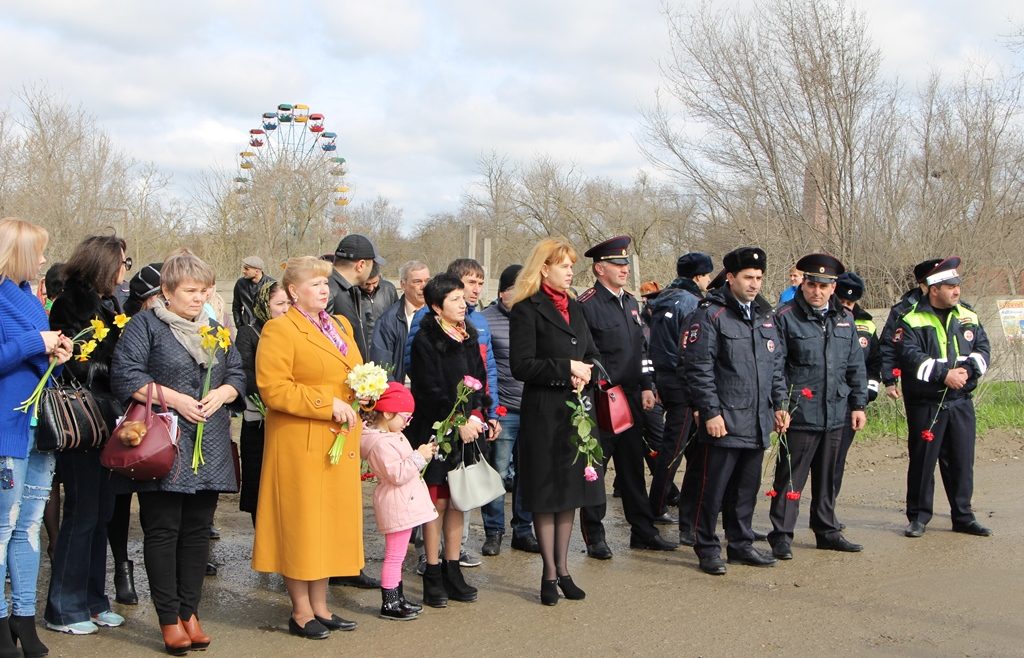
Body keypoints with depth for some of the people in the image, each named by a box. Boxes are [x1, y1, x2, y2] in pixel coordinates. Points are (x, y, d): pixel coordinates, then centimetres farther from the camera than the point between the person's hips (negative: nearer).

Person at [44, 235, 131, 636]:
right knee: (82, 513, -3)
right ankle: (63, 609, 8)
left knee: (101, 512, 12)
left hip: (105, 423, 8)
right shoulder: (72, 305, -11)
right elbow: (79, 367, -18)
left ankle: (92, 600, 22)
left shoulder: (108, 306, 13)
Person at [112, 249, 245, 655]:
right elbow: (127, 377, -10)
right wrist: (174, 399, -17)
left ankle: (189, 611, 16)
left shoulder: (216, 330, 17)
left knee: (198, 529, 7)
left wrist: (222, 393, -6)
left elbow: (238, 376, 16)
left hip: (209, 449, 5)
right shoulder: (145, 325, 0)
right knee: (162, 530, -2)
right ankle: (169, 617, 5)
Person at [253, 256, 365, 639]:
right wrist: (328, 404, -19)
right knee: (300, 521, 1)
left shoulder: (341, 325, 16)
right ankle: (301, 612, 12)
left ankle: (320, 606, 22)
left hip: (340, 442, 7)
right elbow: (273, 389, -18)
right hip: (300, 443, -7)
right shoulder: (279, 330, -8)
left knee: (331, 520, 11)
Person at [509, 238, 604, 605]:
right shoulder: (527, 310, -7)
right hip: (544, 413, -7)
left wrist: (585, 372, -3)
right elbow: (521, 366, -15)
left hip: (577, 411, 7)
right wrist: (566, 368, -16)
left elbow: (592, 355, 18)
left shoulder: (573, 307, 16)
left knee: (571, 491, 10)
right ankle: (549, 574, 9)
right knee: (546, 494, 0)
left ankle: (562, 568, 20)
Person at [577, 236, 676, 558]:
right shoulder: (586, 305, -11)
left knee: (633, 466, 13)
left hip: (631, 399, 7)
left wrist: (646, 387, 13)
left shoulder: (630, 303, 14)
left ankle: (643, 531, 22)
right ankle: (594, 537, 12)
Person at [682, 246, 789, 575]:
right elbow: (698, 368, -12)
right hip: (724, 422, -7)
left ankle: (741, 544, 26)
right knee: (714, 489, 0)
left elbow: (776, 364, 21)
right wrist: (711, 412, -15)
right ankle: (707, 549, 11)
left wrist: (779, 404, 14)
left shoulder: (764, 315, 15)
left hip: (758, 422, 7)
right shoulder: (710, 315, -8)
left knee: (747, 488, 14)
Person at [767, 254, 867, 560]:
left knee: (827, 477, 16)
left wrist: (858, 404, 13)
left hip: (836, 413, 6)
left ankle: (827, 531, 28)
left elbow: (855, 366, 16)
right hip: (800, 414, -6)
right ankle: (781, 536, 6)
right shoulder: (786, 317, -7)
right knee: (790, 477, -1)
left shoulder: (844, 319, 11)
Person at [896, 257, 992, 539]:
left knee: (961, 460, 9)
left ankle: (963, 516, 20)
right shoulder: (912, 320, -7)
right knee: (922, 460, 2)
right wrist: (944, 374, -23)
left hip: (961, 402, 5)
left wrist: (968, 369, -13)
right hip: (926, 404, -4)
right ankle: (918, 516, 13)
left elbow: (983, 349, 7)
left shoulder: (968, 316, 10)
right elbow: (911, 357, -17)